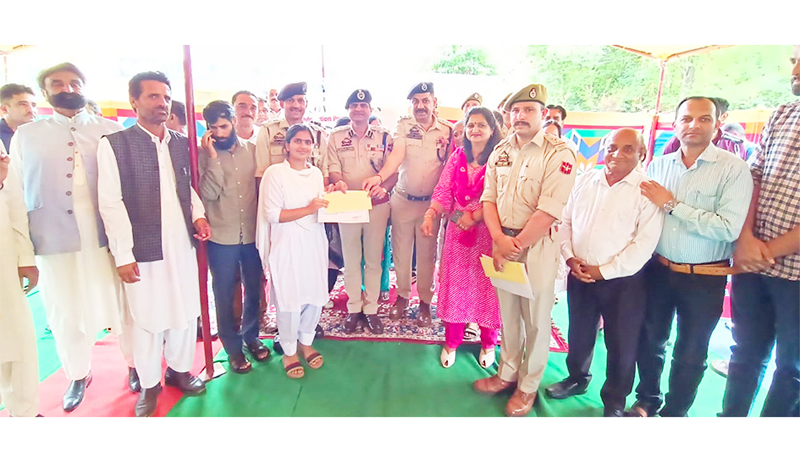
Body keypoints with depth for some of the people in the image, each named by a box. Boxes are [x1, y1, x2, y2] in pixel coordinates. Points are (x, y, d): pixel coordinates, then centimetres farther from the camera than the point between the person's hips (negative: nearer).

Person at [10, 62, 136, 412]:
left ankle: (135, 364, 30)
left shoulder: (111, 131, 5)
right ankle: (78, 374, 33)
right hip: (56, 242, 1)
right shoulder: (25, 136, 9)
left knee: (123, 306, 9)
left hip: (108, 238, -1)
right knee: (67, 314, 12)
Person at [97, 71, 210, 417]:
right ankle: (149, 383, 27)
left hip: (183, 244, 5)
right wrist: (123, 254, -11)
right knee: (148, 317, 7)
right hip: (144, 248, -4)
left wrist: (198, 215, 0)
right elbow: (110, 202, -9)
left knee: (185, 311, 13)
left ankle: (179, 368, 34)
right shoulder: (114, 144, -6)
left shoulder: (181, 143, 10)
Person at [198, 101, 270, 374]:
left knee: (254, 290, 15)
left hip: (253, 233, 2)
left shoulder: (252, 150, 2)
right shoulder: (204, 154, -6)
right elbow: (208, 194, -18)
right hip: (222, 237, -2)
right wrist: (212, 156, -21)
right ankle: (233, 348, 27)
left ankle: (251, 337, 36)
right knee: (224, 295, 10)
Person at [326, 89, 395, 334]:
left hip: (377, 205, 0)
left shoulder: (384, 136, 2)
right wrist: (338, 182, -24)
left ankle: (371, 308, 19)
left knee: (374, 259, 6)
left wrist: (383, 188, -23)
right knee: (351, 259, 8)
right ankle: (353, 308, 21)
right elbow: (333, 168, -1)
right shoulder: (336, 136, 4)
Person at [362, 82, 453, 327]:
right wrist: (380, 176, -36)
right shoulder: (403, 125, -2)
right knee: (401, 251, 10)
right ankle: (402, 295, 31)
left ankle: (425, 302, 26)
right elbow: (397, 155, -19)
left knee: (427, 254, 9)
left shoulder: (447, 130, 1)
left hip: (431, 202, 0)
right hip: (403, 199, 0)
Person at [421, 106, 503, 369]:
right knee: (454, 285, 9)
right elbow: (443, 191, 2)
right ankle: (451, 342, 23)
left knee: (486, 286, 7)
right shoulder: (457, 157, 7)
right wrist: (431, 214, -13)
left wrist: (474, 215, -20)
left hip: (487, 232, -3)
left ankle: (488, 343, 26)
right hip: (457, 230, 4)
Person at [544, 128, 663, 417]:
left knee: (621, 344, 8)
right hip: (579, 275, 4)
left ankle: (614, 401, 29)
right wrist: (570, 258, -4)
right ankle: (577, 378, 42)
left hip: (623, 281, -4)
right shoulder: (584, 181, 5)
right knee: (579, 334, 19)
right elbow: (565, 222, 9)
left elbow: (645, 242, -15)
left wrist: (604, 271, -14)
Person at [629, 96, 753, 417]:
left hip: (704, 280, -3)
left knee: (690, 354, 14)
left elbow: (729, 228, -23)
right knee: (649, 341, 19)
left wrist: (672, 205, -20)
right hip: (658, 271, 4)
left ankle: (674, 413, 35)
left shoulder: (733, 169, -12)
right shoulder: (658, 166, 1)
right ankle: (647, 400, 41)